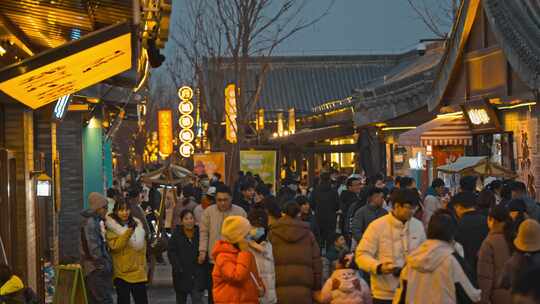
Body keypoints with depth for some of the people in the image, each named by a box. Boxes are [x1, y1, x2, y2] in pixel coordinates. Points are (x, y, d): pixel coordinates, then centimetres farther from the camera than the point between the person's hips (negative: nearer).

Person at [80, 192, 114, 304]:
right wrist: (103, 265, -13)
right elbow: (93, 248, -19)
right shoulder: (90, 222, -14)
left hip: (97, 269, 10)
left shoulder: (97, 221, 16)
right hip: (96, 269, -10)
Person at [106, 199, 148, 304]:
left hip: (138, 272, 4)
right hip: (122, 272, -4)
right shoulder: (111, 227, -5)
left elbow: (142, 246, 11)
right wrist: (128, 232, -25)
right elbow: (114, 246, -19)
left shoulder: (137, 224, 8)